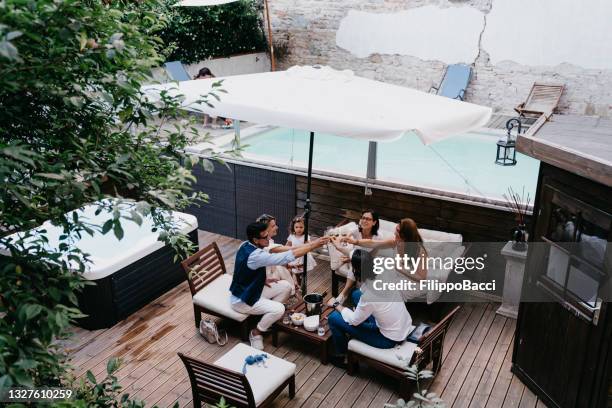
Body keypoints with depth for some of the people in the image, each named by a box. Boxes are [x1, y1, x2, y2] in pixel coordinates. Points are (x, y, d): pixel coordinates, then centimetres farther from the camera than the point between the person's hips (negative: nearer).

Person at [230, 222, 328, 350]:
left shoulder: (246, 245, -4)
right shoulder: (256, 255, -33)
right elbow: (289, 256, -36)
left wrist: (263, 279, 2)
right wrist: (314, 244, -33)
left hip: (252, 289, 10)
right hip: (242, 300, -10)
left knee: (286, 287, 4)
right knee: (279, 309, -26)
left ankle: (267, 318, 14)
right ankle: (256, 332, -1)